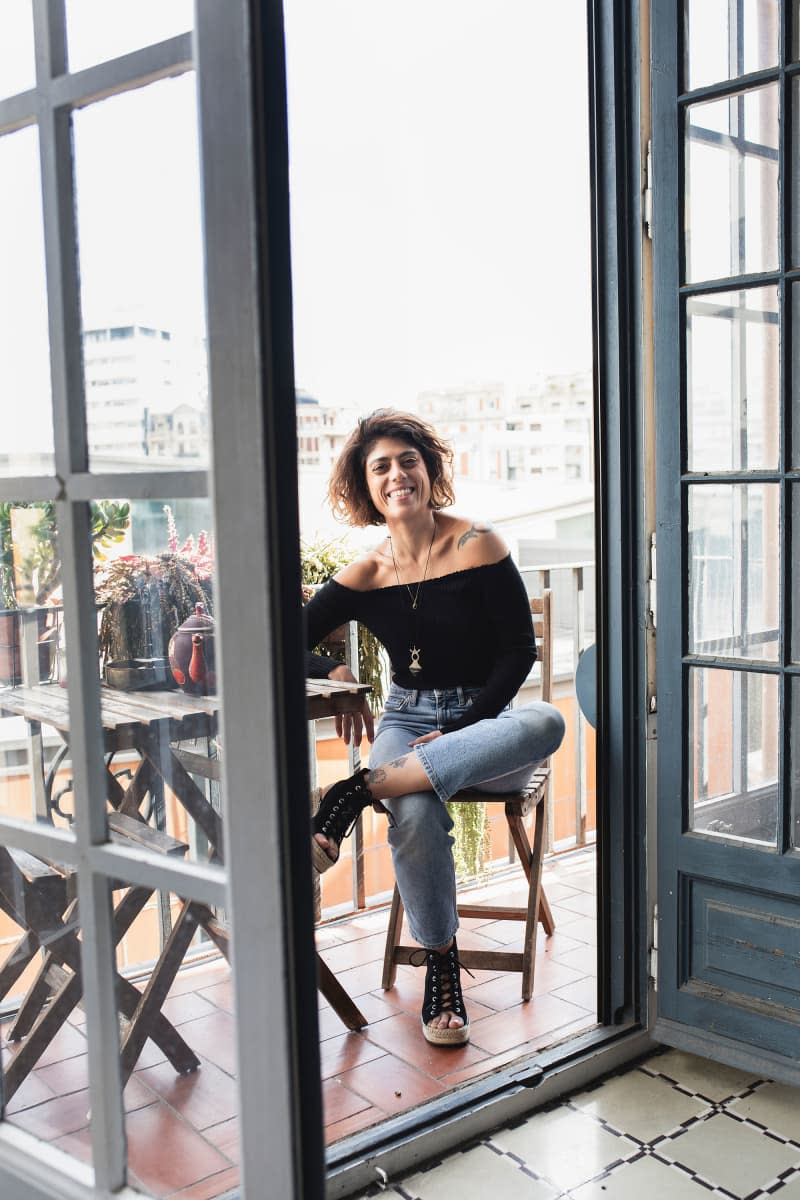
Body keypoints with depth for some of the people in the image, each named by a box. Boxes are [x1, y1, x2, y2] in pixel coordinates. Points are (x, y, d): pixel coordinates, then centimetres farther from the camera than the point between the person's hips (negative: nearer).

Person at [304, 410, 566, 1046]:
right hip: (408, 720, 1)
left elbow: (520, 650, -5)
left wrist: (465, 729, -14)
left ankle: (358, 792, -37)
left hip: (484, 723, -1)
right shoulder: (364, 575, 3)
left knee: (546, 723, -37)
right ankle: (441, 965, -11)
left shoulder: (479, 546, -5)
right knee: (416, 815, -34)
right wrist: (335, 672, -16)